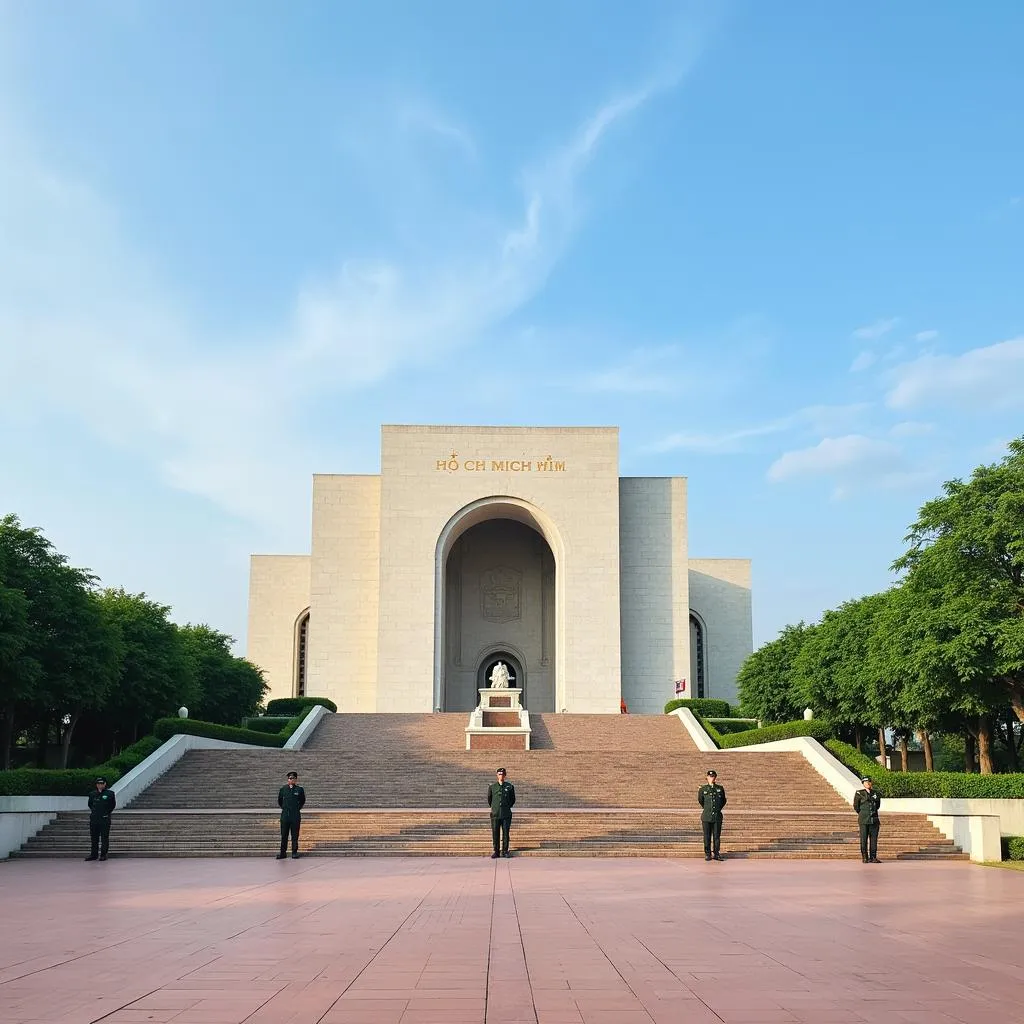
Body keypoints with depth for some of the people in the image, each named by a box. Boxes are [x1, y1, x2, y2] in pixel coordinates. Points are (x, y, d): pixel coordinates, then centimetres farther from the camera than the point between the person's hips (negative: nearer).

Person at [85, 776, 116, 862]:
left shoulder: (110, 793, -2)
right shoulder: (92, 794, 7)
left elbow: (113, 805, 8)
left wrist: (107, 812, 3)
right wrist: (93, 811, 12)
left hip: (105, 819, -4)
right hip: (94, 819, 4)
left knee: (104, 838, 0)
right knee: (94, 838, 9)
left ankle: (103, 855, 6)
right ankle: (94, 854, 18)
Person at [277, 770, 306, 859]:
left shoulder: (299, 789, 0)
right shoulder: (283, 789, 4)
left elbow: (303, 801, 15)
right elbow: (279, 801, 18)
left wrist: (298, 808, 9)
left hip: (295, 815, -1)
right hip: (285, 815, 1)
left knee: (295, 835, 1)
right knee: (284, 835, 4)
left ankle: (294, 852, 8)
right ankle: (282, 853, 10)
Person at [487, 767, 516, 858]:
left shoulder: (510, 787, 3)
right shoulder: (492, 786, 4)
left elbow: (513, 799, 14)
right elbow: (489, 799, 16)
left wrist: (508, 807, 10)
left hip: (506, 814, 0)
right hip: (495, 814, 0)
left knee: (505, 833, 2)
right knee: (495, 834, 1)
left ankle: (505, 851, 10)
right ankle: (496, 851, 9)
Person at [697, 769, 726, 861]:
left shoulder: (720, 788, 7)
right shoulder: (703, 789, 2)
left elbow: (723, 801, 19)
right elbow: (700, 800, 17)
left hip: (717, 816, 1)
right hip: (706, 817, -1)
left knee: (717, 836, 2)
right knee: (707, 837, 2)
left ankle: (716, 854, 9)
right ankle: (707, 854, 9)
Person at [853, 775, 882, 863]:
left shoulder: (875, 793, 9)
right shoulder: (859, 793, -1)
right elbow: (856, 806, 5)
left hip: (874, 819, 3)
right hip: (864, 820, -3)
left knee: (874, 838, 2)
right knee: (864, 839, -1)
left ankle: (873, 857, 8)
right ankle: (865, 857, 5)